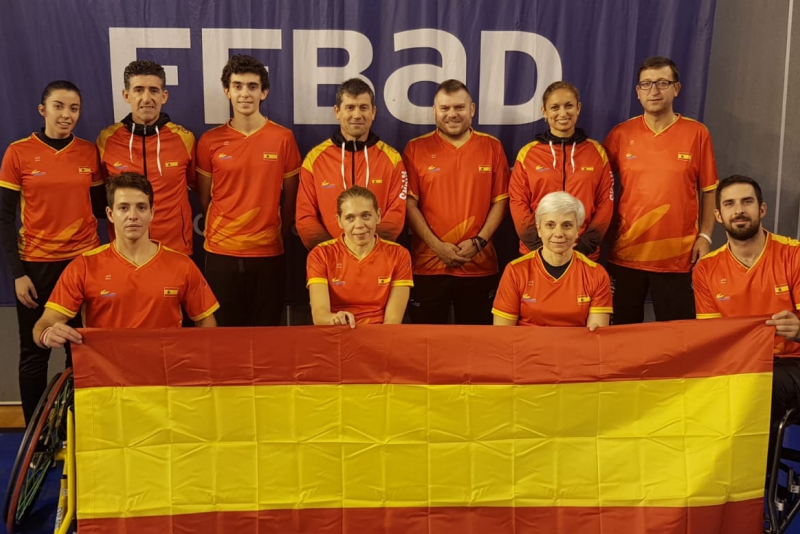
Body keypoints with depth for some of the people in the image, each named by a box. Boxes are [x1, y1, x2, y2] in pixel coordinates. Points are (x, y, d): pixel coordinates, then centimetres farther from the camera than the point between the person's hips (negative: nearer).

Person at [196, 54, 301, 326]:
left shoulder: (283, 138, 0)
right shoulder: (210, 141, 1)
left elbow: (291, 198, 5)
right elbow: (204, 199, 8)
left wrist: (279, 234, 5)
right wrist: (224, 231, 7)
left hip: (268, 253, 0)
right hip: (221, 252, 0)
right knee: (224, 329, 9)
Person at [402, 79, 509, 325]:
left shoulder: (492, 147, 6)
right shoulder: (416, 148, 2)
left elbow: (500, 200, 3)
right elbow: (409, 203, -3)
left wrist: (479, 241, -10)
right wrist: (436, 245, -12)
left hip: (479, 265, 1)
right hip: (428, 264, -1)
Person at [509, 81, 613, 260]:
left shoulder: (596, 151, 5)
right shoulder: (528, 153, 2)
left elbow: (605, 202, 2)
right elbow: (518, 203, -1)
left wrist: (584, 246, -9)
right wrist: (539, 245, -11)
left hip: (585, 255, 1)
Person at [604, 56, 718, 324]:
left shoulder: (697, 133, -1)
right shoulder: (620, 134, 1)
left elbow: (709, 190, 3)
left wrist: (705, 236, -4)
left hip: (678, 256, -1)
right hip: (626, 254, 1)